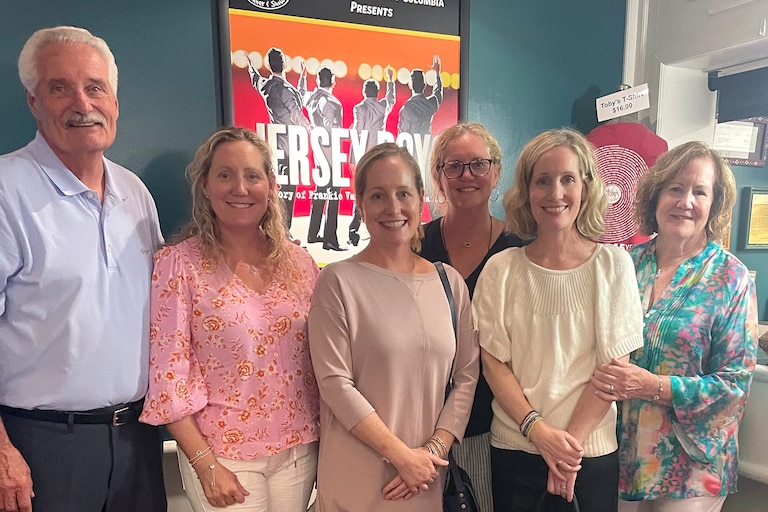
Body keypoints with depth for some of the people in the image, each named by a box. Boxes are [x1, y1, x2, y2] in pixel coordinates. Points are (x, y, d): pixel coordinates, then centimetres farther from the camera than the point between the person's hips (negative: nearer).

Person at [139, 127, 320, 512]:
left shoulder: (297, 261, -1)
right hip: (224, 454, -3)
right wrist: (206, 465, -12)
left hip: (300, 448, 4)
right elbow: (169, 376, -11)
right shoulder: (178, 263, -11)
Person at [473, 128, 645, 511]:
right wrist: (539, 430, -12)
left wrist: (572, 438, -11)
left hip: (592, 449, 0)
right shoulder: (501, 268, -5)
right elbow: (493, 363, -4)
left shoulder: (613, 264, -6)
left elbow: (615, 366, -6)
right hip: (514, 447, 1)